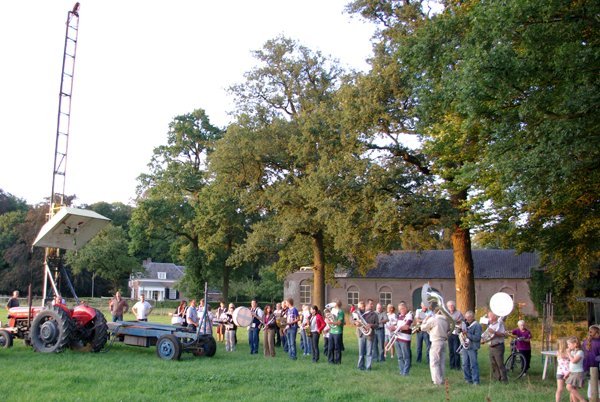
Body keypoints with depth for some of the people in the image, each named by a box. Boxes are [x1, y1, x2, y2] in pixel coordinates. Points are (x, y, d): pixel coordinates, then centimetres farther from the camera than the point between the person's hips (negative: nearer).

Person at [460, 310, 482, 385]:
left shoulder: (477, 326, -9)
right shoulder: (465, 324, 11)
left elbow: (477, 338, -17)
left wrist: (467, 334, -21)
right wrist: (460, 329, 1)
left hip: (472, 348, -6)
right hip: (464, 347, 6)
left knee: (473, 365, -2)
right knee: (465, 364, 9)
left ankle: (475, 381, 4)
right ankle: (468, 379, 20)